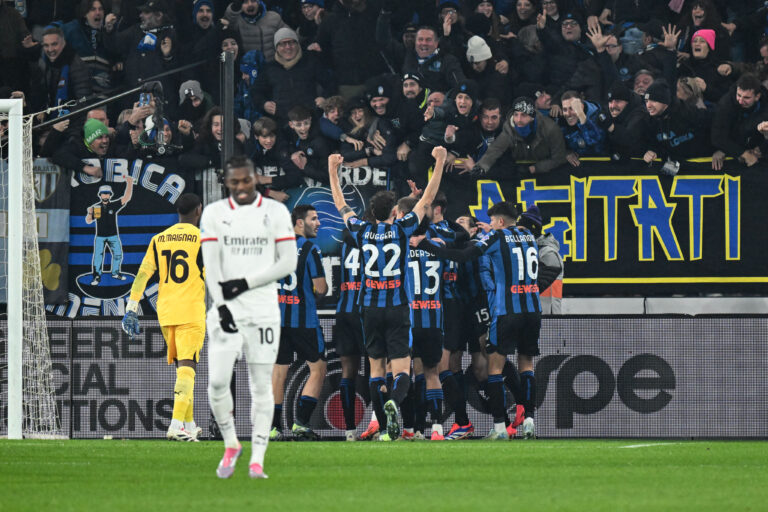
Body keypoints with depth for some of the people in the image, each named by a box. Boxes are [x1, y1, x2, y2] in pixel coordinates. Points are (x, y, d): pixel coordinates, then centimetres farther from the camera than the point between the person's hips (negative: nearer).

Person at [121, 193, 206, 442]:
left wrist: (131, 309, 6)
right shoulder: (202, 239, -3)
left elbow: (143, 274, 6)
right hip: (191, 311, -5)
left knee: (182, 367, 16)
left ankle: (189, 424, 20)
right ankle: (176, 425, -21)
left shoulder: (158, 239, 10)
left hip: (165, 312, 5)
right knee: (187, 368, -9)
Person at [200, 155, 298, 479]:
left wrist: (246, 283, -10)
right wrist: (220, 304, -15)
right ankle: (231, 445, 12)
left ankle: (257, 460, 2)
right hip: (226, 309, 0)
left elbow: (288, 263, -1)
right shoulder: (214, 213, 5)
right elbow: (211, 265, -1)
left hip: (263, 309, 0)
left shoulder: (276, 212, 4)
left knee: (262, 385, -1)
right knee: (218, 380, -10)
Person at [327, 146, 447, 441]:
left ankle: (386, 428, 7)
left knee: (376, 369, 9)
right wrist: (439, 163, 10)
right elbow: (427, 200, 4)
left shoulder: (362, 232, 1)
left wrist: (333, 171, 28)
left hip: (370, 307, 2)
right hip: (397, 308, -2)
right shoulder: (401, 229, -4)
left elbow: (341, 206, 17)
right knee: (402, 369, -5)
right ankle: (394, 401, -36)